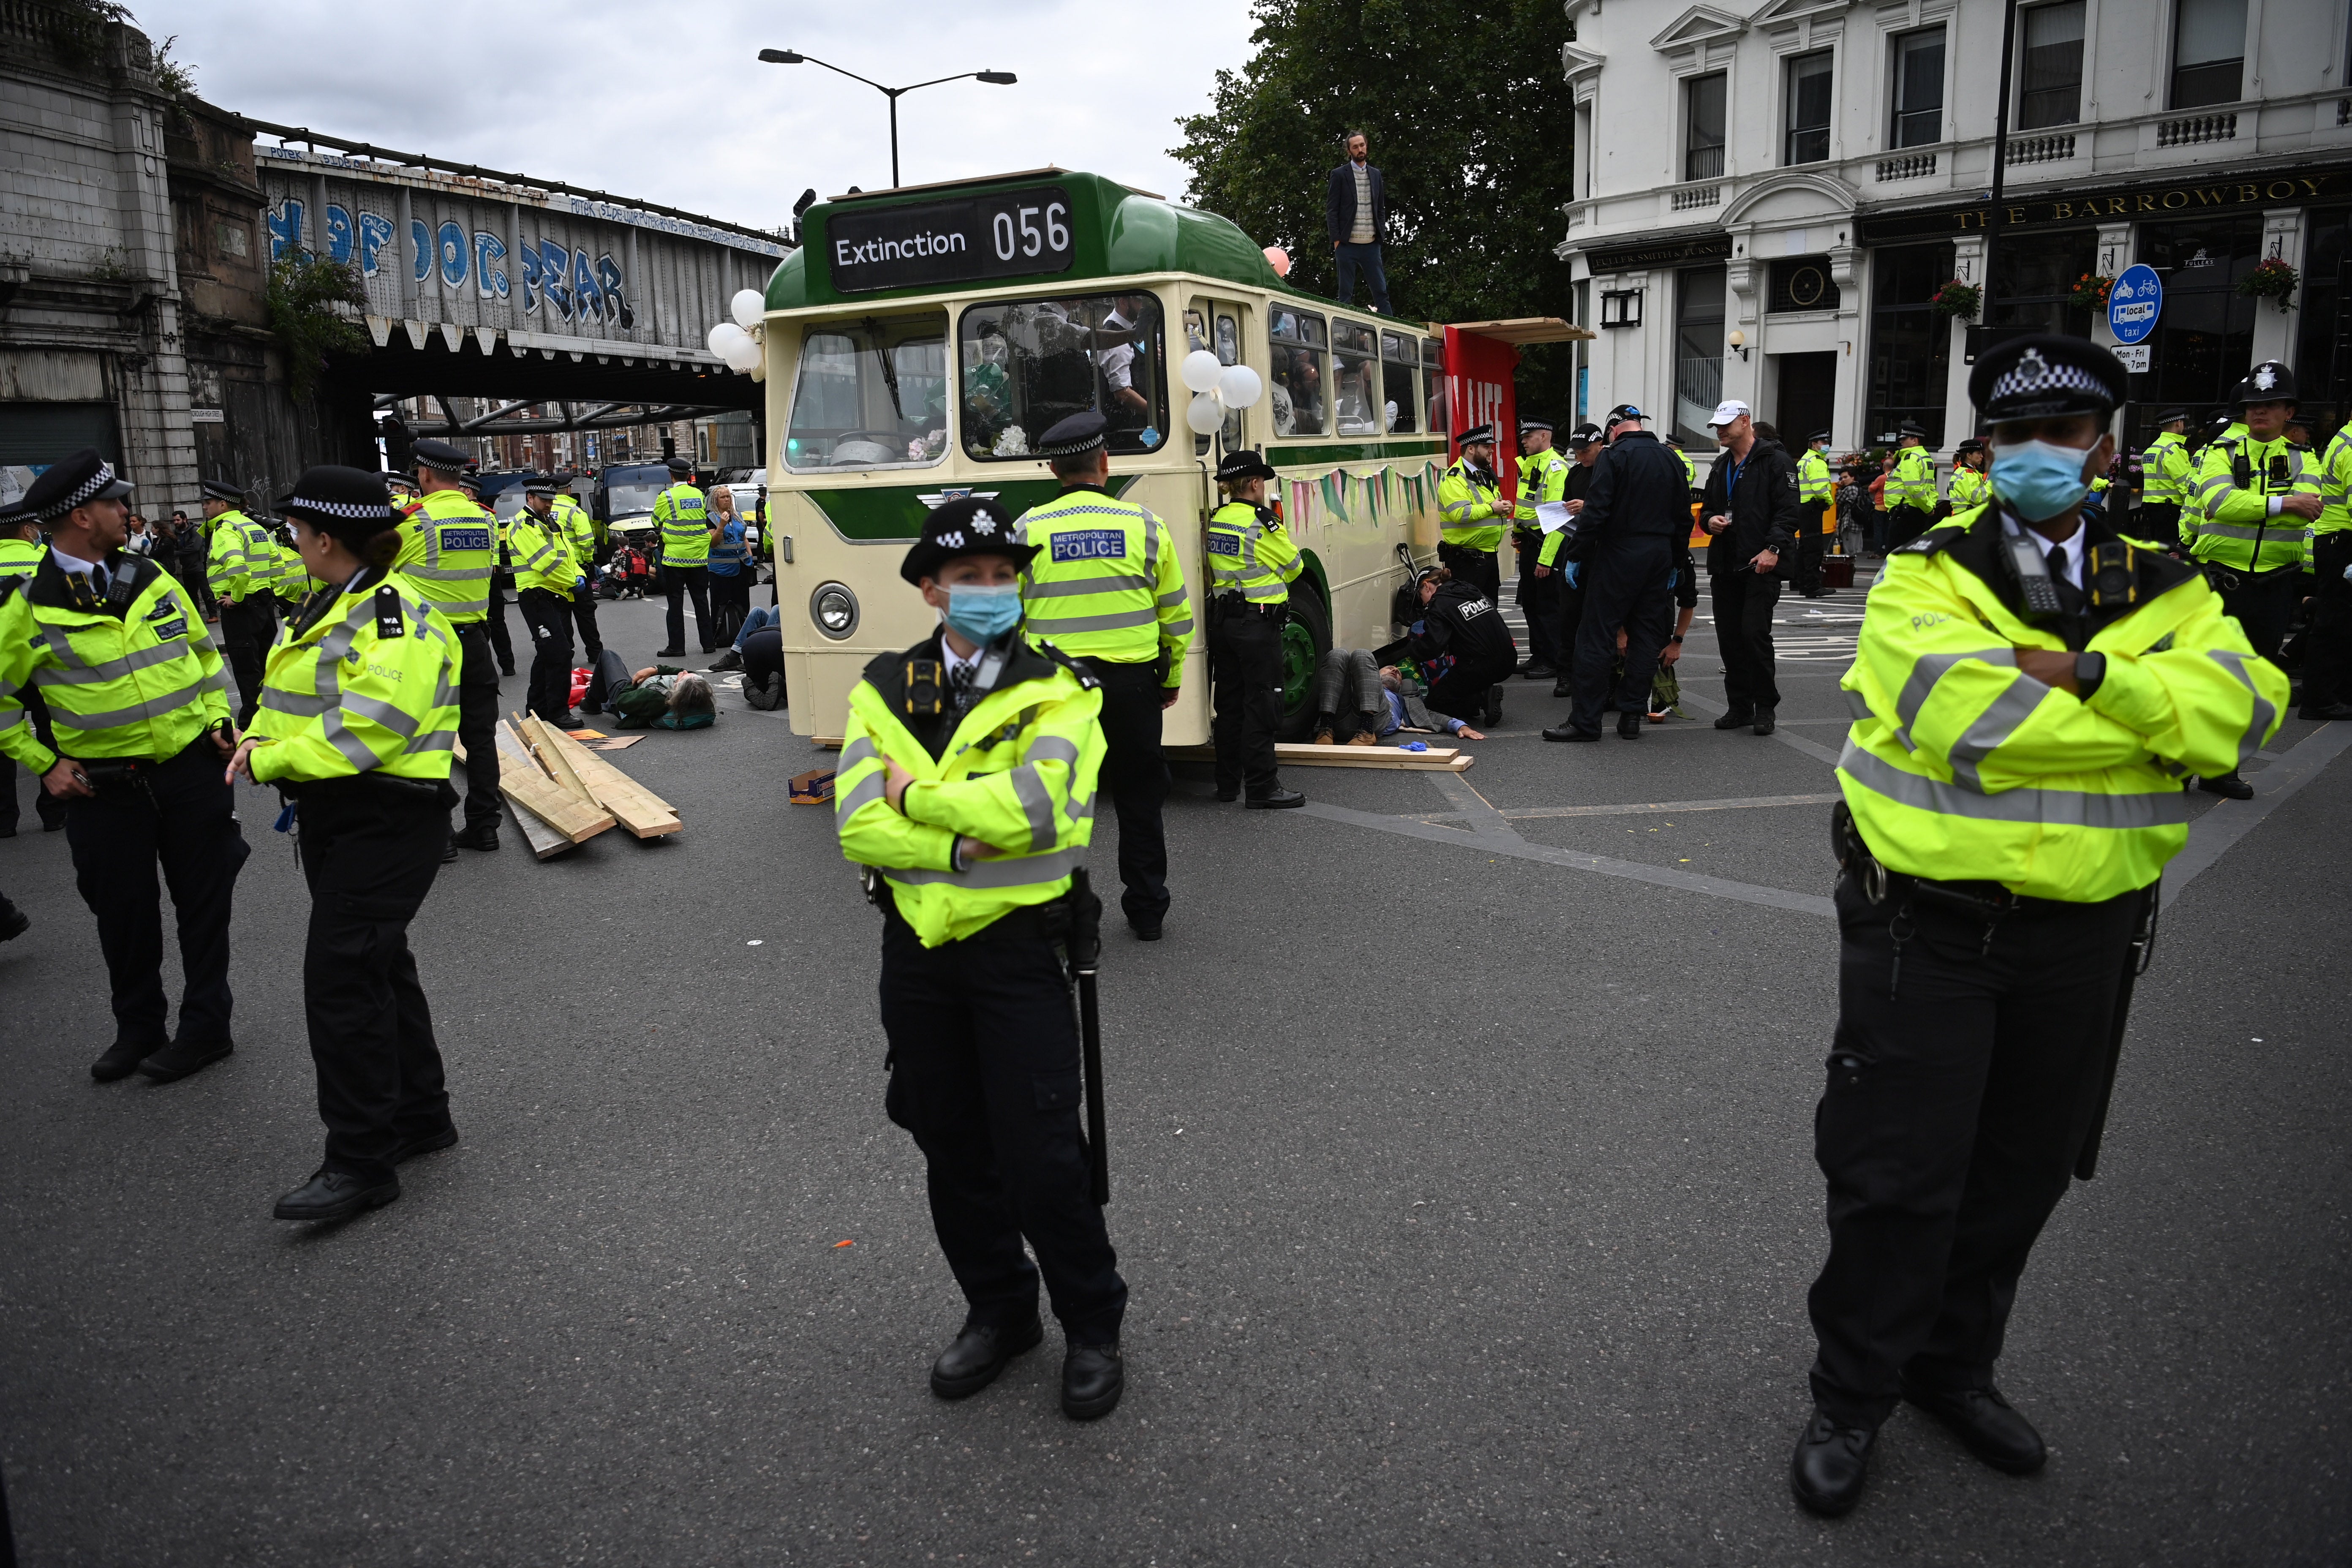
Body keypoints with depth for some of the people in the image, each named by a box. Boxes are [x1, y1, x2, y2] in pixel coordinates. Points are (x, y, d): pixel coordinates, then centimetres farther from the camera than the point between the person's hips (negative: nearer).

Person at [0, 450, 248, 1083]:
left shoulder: (150, 581, 4)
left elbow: (202, 652, 17)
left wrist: (217, 717, 6)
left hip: (192, 770, 2)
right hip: (104, 787, -2)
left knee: (203, 900, 7)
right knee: (123, 912, 10)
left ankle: (206, 1026, 20)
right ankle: (138, 1030, 28)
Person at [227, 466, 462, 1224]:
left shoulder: (398, 620, -18)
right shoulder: (327, 607, 13)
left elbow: (367, 727, -27)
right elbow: (292, 698, 19)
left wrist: (271, 762, -19)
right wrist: (262, 741, -1)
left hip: (386, 819, -10)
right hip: (332, 815, 10)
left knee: (340, 977, -11)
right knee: (378, 963, 17)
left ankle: (361, 1160, -2)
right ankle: (421, 1116, 30)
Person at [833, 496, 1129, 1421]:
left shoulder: (1057, 689, -5)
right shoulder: (884, 691, 4)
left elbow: (1032, 804, -24)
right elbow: (857, 825, -9)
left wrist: (914, 795, -14)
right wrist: (970, 840, -19)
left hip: (1018, 947, -4)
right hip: (917, 951, 4)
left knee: (1040, 1154, -2)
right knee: (952, 1150, 15)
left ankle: (1092, 1327, 21)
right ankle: (999, 1312, 36)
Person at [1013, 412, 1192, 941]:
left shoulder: (1029, 529, -3)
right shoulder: (1144, 524, -1)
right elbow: (1177, 613, 5)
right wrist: (1172, 677, 17)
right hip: (1132, 683, 1)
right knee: (1140, 800, 12)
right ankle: (1147, 911, 20)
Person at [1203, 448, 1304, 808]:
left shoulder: (1215, 521, 8)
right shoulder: (1262, 522, -13)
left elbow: (1211, 572, 12)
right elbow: (1293, 565, -2)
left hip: (1222, 622, 7)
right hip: (1259, 622, -7)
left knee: (1228, 702, 13)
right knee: (1261, 705, -3)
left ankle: (1228, 782, 20)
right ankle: (1262, 787, -2)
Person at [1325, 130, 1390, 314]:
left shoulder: (1376, 175, 15)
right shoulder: (1339, 175, 2)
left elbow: (1381, 209, 19)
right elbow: (1331, 210, -1)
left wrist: (1381, 234, 6)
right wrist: (1337, 240, -9)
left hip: (1371, 244, 3)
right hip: (1348, 244, -3)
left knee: (1381, 292, 0)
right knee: (1346, 294, 0)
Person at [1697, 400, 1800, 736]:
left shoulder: (1775, 461, -4)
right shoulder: (1721, 466, 19)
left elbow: (1788, 511, -10)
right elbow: (1706, 507, 28)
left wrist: (1774, 548, -21)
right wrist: (1710, 520, 4)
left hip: (1761, 565, -7)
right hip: (1725, 565, 7)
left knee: (1755, 633, -12)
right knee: (1729, 636, 7)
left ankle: (1766, 706, 1)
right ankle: (1739, 706, 15)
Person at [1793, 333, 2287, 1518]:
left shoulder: (2163, 594, 7)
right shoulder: (1927, 577, -6)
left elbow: (2242, 703, -12)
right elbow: (1962, 715, -24)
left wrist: (2091, 676, -27)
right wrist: (2155, 722, -15)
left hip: (2085, 934, 5)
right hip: (1927, 924, -4)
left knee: (2024, 1173, 17)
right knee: (1899, 1174, 2)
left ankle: (1955, 1364, 39)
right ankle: (1852, 1397, 22)